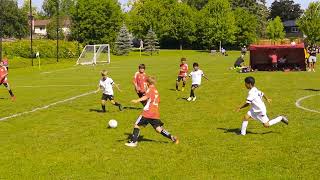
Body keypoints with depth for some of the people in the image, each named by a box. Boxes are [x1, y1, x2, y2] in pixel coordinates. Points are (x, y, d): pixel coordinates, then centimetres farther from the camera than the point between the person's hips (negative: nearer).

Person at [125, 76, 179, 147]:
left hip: (147, 112, -7)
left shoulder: (150, 89, -4)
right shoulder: (156, 91, 19)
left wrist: (137, 100, -39)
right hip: (156, 114, 7)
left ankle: (133, 142, -1)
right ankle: (172, 137, 1)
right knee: (158, 129, 11)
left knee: (136, 125, 2)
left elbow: (146, 96, -24)